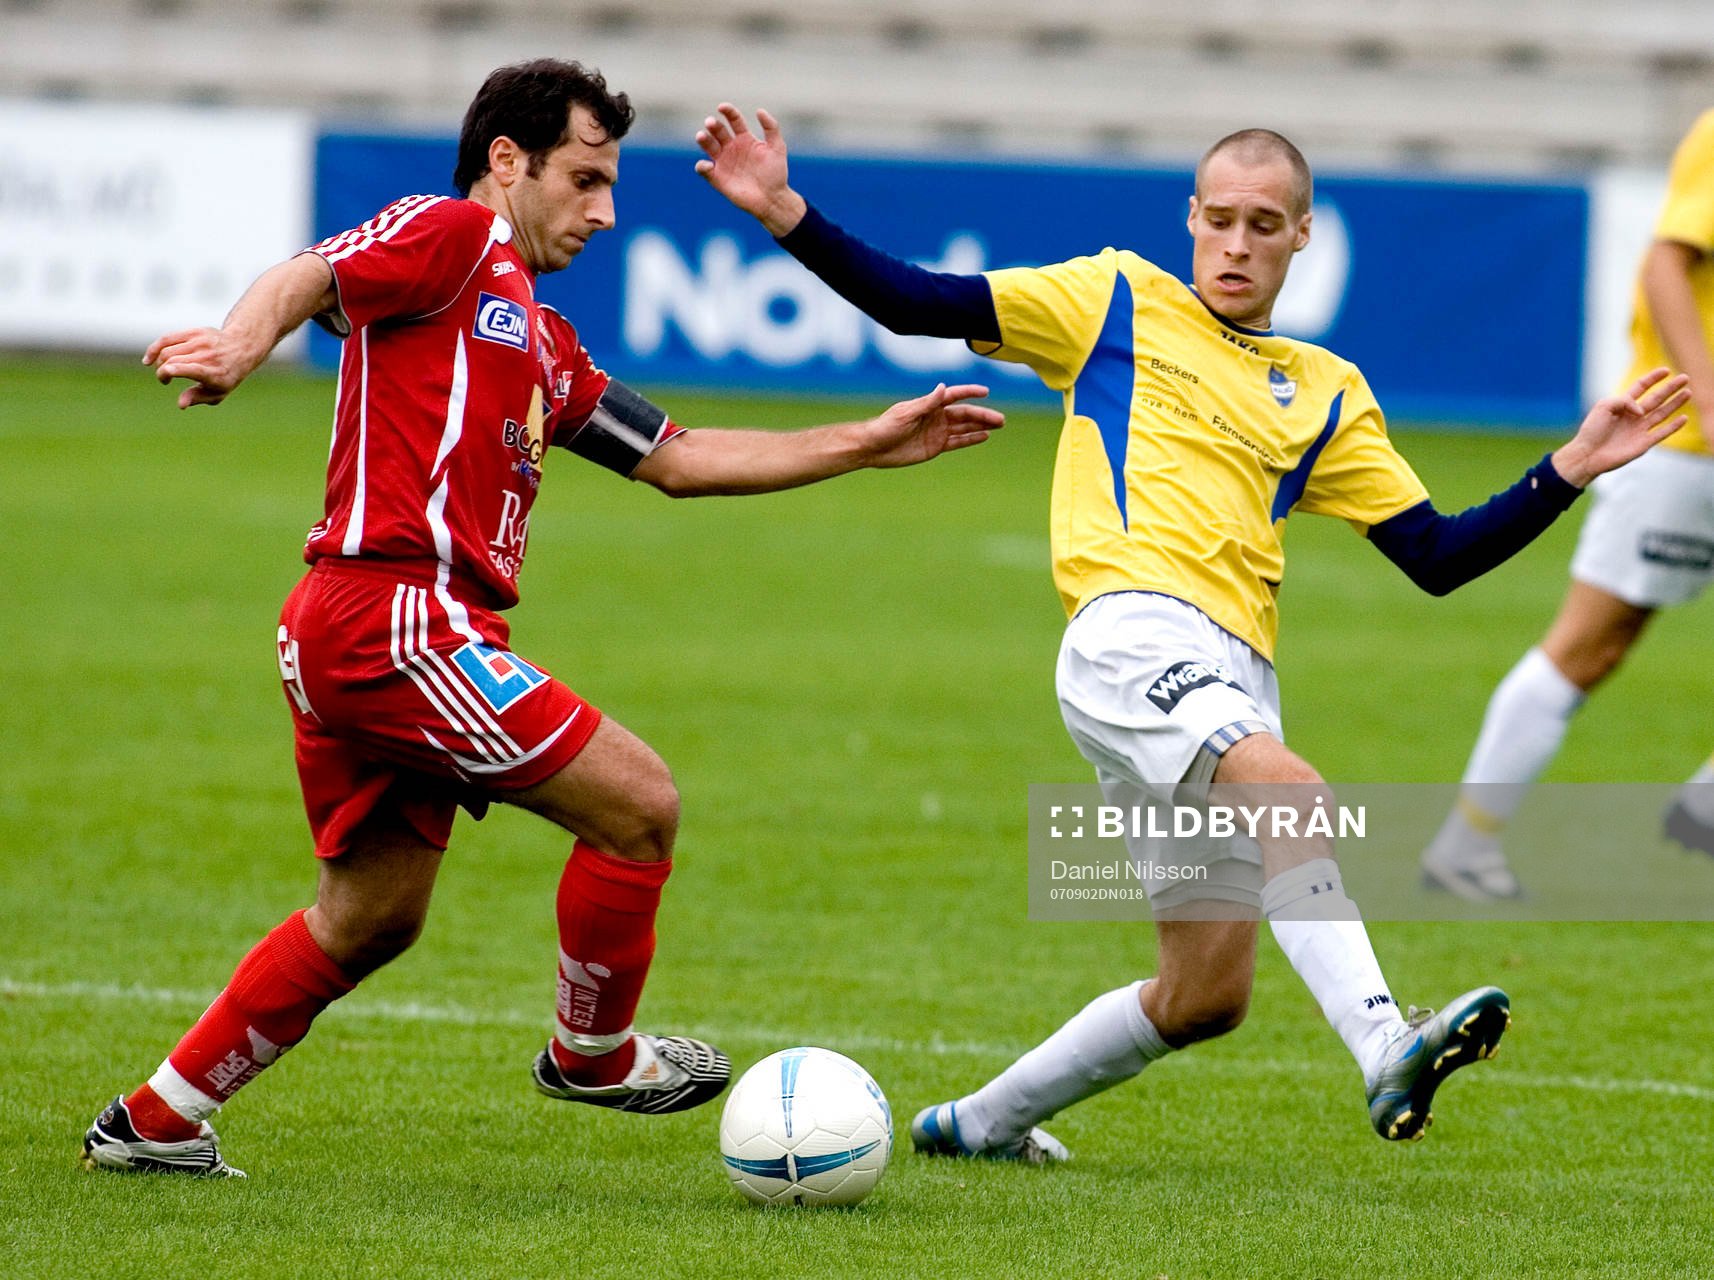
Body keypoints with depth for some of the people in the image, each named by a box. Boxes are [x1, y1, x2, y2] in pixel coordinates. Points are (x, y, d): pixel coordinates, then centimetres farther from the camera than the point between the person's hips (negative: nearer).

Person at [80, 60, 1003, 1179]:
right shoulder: (454, 237, -1)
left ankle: (156, 1122, 23)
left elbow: (680, 459, 28)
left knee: (372, 919, 18)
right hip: (391, 613, -10)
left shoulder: (545, 344, 26)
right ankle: (592, 1054, 11)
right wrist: (241, 343, -40)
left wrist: (868, 445, 26)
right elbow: (305, 282, -17)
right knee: (638, 803, -7)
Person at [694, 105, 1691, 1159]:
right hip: (1133, 630, -6)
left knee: (1208, 995, 4)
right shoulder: (1115, 302, 13)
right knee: (1293, 794, -35)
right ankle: (1386, 1051, -49)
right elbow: (912, 303, 9)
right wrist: (785, 213, -4)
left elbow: (1437, 558, 18)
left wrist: (1571, 471, 8)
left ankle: (981, 1122, 23)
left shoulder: (1326, 395, 23)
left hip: (1232, 682, 6)